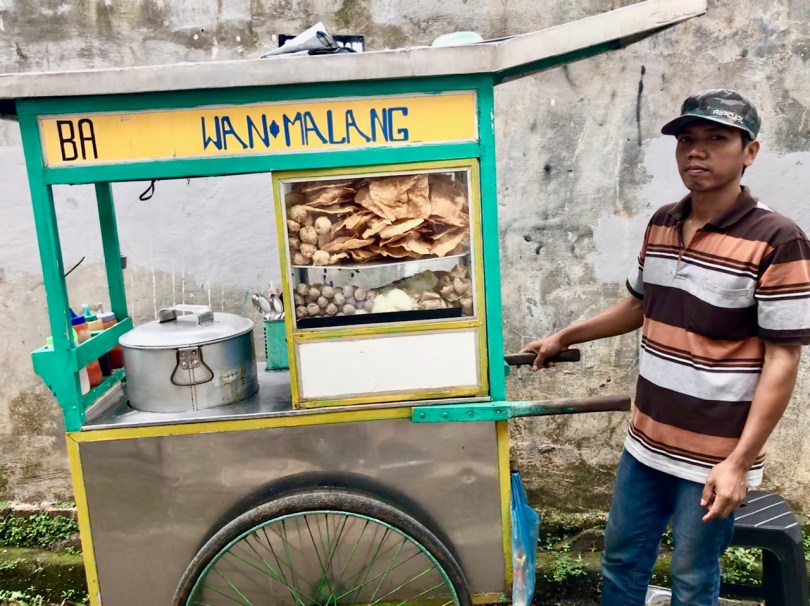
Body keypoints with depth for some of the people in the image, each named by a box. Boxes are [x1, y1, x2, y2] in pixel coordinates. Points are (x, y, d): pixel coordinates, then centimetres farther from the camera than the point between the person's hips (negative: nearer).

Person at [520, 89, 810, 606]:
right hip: (646, 442, 6)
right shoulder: (661, 224, 3)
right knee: (622, 560, 21)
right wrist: (564, 337, 21)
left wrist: (738, 461, -20)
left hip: (712, 457, -6)